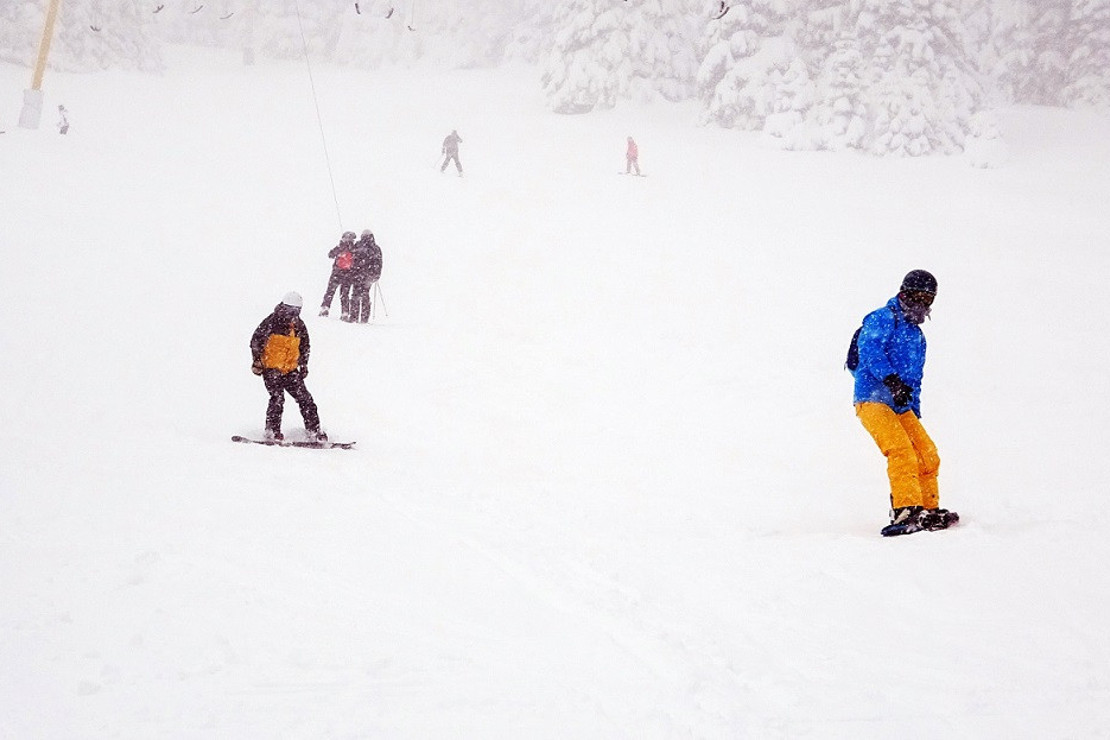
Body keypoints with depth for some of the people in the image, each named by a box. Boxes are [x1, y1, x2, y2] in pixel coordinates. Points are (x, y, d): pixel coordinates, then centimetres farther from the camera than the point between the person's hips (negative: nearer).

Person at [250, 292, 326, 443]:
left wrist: (303, 365, 18)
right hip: (271, 368, -5)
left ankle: (313, 431, 5)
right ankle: (272, 431, -4)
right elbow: (256, 340, -6)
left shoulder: (299, 326, 8)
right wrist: (256, 361, -9)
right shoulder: (272, 322, -9)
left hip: (290, 370, 5)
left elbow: (305, 346, 23)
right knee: (277, 399, -17)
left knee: (305, 398, 0)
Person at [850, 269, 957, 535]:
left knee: (928, 456, 4)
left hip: (901, 406, 9)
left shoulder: (917, 335, 26)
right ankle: (906, 510, -34)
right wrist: (891, 379, -35)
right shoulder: (882, 320, -2)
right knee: (901, 449, -26)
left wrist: (915, 413, 23)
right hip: (873, 400, -9)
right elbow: (871, 352, -20)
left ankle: (928, 511, 17)